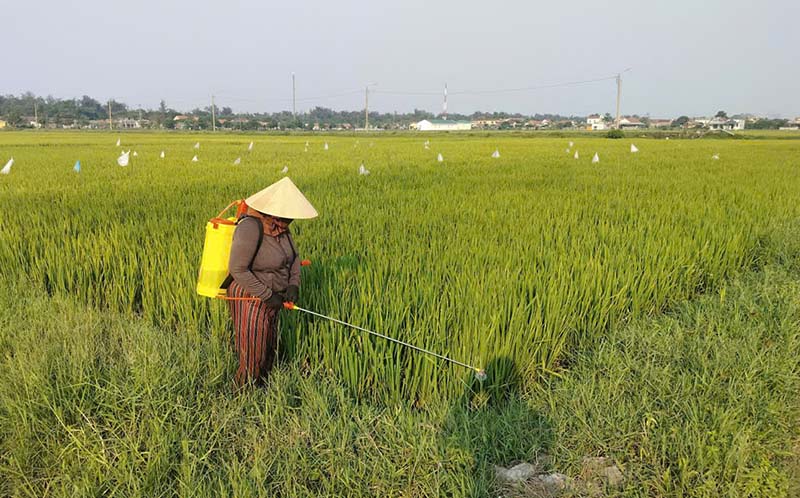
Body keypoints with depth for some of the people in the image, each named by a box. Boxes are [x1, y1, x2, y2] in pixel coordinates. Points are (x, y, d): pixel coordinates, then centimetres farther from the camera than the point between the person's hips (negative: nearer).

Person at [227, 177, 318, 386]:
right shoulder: (251, 227, -28)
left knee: (269, 350, 21)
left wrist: (294, 284, -9)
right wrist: (268, 295, -23)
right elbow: (237, 269, -28)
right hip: (250, 299, -8)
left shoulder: (280, 226, -2)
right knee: (253, 355, 5)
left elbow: (293, 257, 8)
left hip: (270, 298, 8)